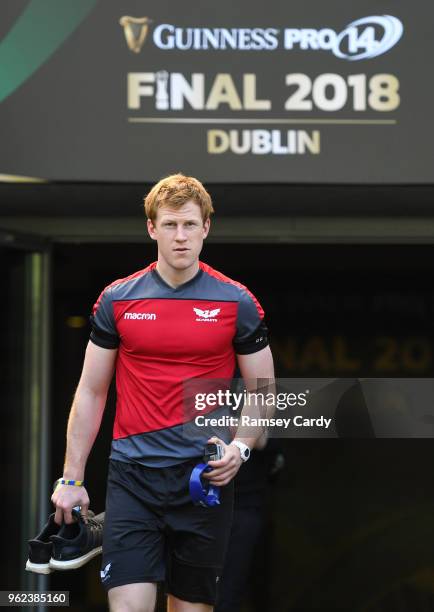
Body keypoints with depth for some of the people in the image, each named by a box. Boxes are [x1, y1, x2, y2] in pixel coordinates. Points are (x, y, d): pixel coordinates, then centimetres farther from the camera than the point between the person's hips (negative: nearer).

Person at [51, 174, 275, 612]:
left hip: (206, 477, 0)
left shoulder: (237, 303, 1)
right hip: (133, 476, 0)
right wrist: (71, 478, 4)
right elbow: (91, 392, 8)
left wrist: (240, 448, -12)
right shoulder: (116, 300, 4)